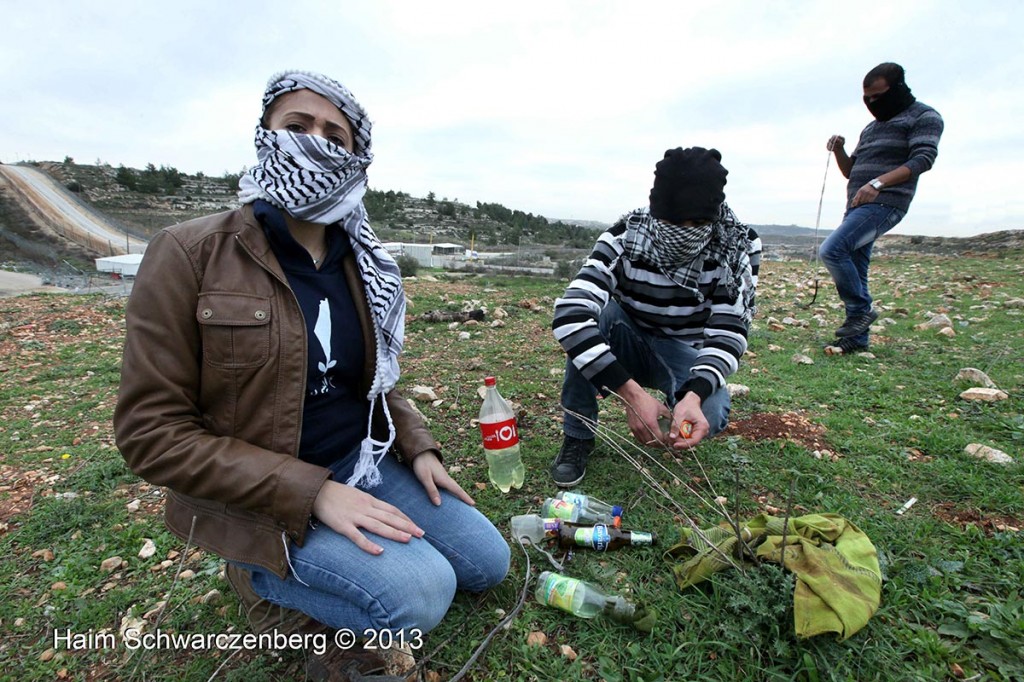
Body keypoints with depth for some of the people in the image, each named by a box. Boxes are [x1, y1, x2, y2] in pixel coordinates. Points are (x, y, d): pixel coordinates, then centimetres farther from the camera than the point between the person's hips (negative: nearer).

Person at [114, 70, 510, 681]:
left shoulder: (361, 264, 2)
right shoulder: (190, 254, -15)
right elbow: (152, 430, -16)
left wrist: (419, 448, -3)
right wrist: (311, 491, -23)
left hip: (367, 463, 6)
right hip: (261, 501, -6)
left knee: (488, 562, 4)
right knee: (421, 591, -23)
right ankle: (276, 590, 7)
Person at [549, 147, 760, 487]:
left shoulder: (739, 246, -18)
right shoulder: (627, 236, -25)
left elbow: (729, 331, -22)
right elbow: (569, 314, -39)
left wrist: (695, 394, -42)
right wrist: (631, 393, -47)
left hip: (686, 354, 1)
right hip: (628, 343, 0)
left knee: (710, 415, -31)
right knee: (592, 312, -33)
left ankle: (679, 397, 7)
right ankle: (577, 436, -16)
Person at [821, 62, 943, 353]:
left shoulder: (924, 117, 4)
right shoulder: (871, 128, 28)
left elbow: (923, 159, -11)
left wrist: (878, 182, -25)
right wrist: (839, 151, 7)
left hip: (884, 203, -8)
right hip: (857, 206, 8)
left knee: (831, 250, -25)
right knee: (854, 271, 4)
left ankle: (861, 310, -11)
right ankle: (857, 337, 9)